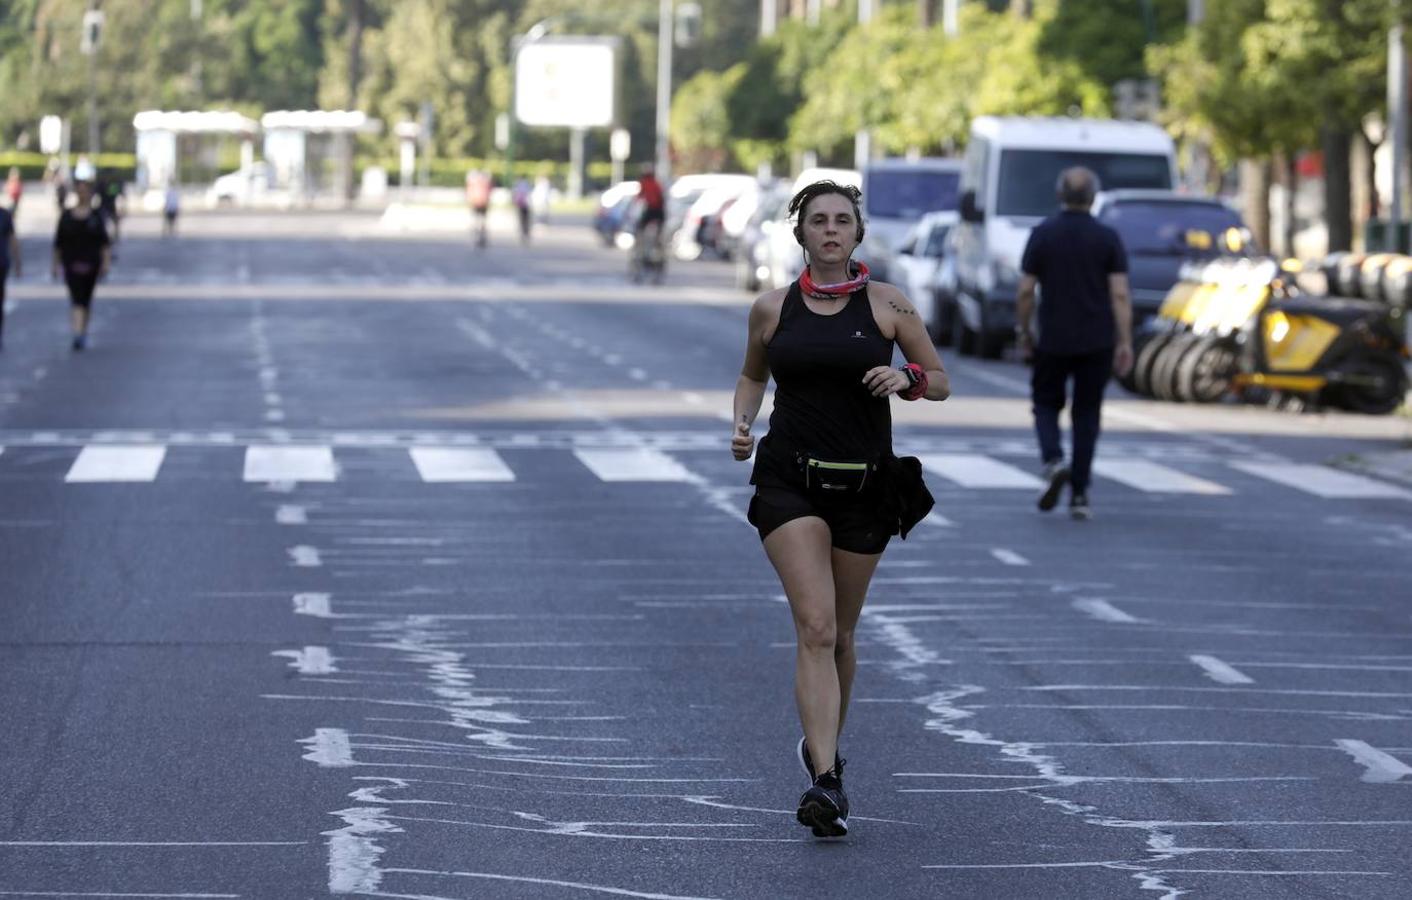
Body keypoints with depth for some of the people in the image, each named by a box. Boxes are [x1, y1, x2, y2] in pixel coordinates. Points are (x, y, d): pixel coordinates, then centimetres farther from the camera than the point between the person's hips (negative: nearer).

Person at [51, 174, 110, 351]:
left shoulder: (96, 216, 1)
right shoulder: (67, 216, 1)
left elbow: (104, 242, 0)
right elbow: (58, 242, 7)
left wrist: (106, 262, -7)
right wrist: (56, 263, 7)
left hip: (91, 263, 1)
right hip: (72, 263, -1)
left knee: (86, 298, 12)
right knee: (76, 298, -14)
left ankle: (83, 331, 27)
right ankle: (78, 334, -23)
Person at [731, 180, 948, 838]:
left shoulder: (887, 304, 0)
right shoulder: (772, 309, 3)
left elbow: (940, 382, 7)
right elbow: (753, 376, 20)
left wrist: (908, 379, -15)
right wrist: (743, 424, 1)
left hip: (865, 485, 1)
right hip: (789, 481, -1)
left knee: (839, 635, 13)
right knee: (815, 628, -17)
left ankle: (823, 747, 38)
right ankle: (826, 782, -24)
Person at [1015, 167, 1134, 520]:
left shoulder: (1042, 235, -3)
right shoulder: (1108, 238, -3)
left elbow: (1025, 291, -3)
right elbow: (1120, 295, -8)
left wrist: (1023, 331, 10)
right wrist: (1125, 343, -5)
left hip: (1053, 341, 0)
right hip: (1097, 342, 0)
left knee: (1046, 404, 15)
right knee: (1086, 414, 10)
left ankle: (1053, 461, -13)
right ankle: (1079, 494, 5)